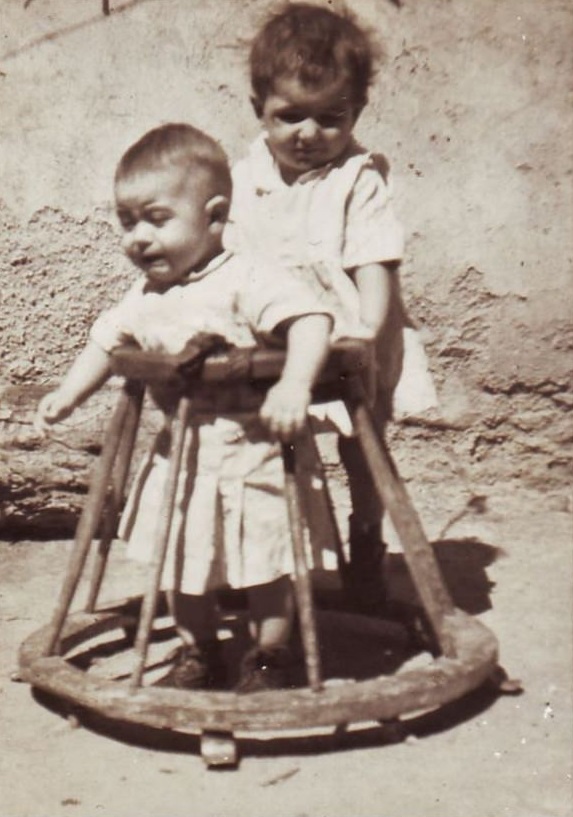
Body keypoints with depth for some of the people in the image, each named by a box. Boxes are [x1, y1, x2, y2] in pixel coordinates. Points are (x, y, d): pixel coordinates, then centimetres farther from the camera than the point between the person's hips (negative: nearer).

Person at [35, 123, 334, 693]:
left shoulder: (244, 282, -20)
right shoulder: (143, 298, 4)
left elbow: (310, 320, -30)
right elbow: (106, 342, 14)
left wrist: (293, 386, -44)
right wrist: (67, 395, 2)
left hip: (250, 451, -7)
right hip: (181, 457, 7)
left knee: (264, 561, 5)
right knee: (182, 563, 17)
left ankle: (268, 660, 25)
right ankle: (196, 655, 36)